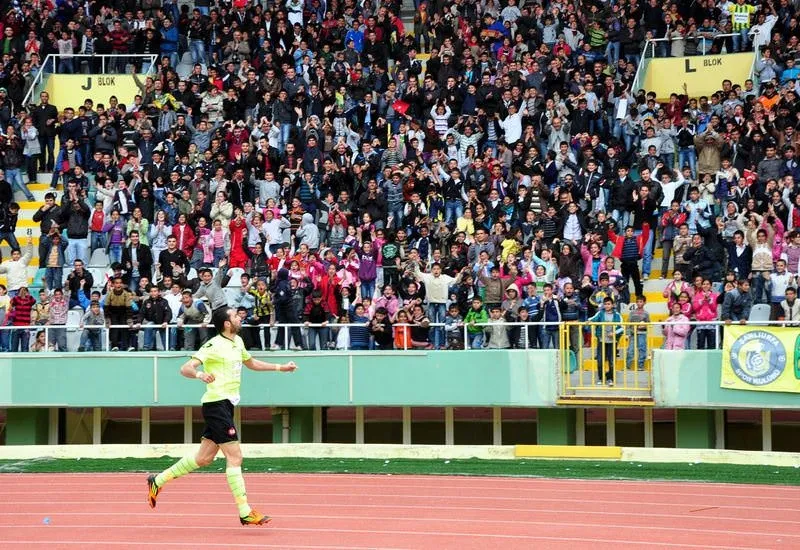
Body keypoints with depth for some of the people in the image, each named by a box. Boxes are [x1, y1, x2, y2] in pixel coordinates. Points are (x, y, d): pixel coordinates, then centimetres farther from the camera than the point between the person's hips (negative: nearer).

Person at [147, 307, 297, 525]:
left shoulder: (238, 342, 13)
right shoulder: (214, 345, -14)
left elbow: (251, 363, 33)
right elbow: (185, 368, -21)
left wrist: (280, 367, 29)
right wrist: (200, 374, -42)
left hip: (226, 405, 9)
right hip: (217, 403, -9)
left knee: (204, 458, 13)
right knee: (235, 457, -10)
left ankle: (158, 481, 26)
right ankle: (245, 513, -9)